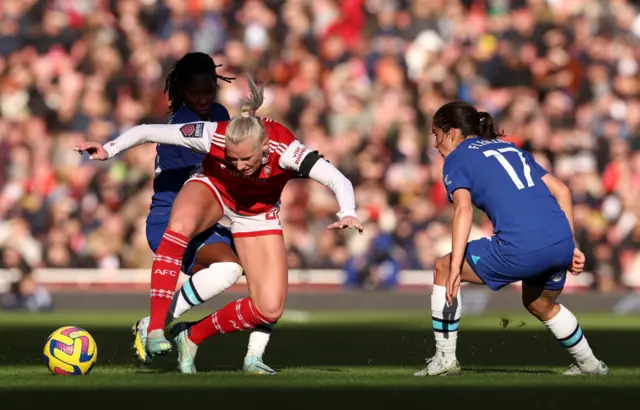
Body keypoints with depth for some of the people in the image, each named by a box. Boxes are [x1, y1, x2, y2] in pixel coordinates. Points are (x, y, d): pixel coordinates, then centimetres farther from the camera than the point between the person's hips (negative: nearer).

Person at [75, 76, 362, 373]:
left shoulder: (284, 149, -36)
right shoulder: (214, 136, -34)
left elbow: (339, 181, -40)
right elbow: (147, 132, -25)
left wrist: (347, 213, -59)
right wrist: (109, 150, -35)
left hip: (257, 214, 1)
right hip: (212, 190, -1)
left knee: (270, 310, -12)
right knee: (181, 225, -41)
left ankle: (193, 337, 9)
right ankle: (156, 327, -38)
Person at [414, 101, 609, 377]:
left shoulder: (457, 158, 11)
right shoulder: (511, 149, 29)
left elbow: (463, 208, -7)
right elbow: (561, 190, 22)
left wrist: (455, 267, -12)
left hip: (521, 249, -7)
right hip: (561, 242, 7)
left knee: (442, 268, 13)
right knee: (540, 305, 35)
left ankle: (445, 359, 13)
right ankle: (590, 365, 42)